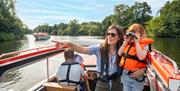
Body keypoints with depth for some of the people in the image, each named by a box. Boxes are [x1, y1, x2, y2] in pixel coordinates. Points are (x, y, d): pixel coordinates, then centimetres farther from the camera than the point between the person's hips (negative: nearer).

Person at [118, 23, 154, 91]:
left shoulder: (145, 44, -10)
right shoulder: (128, 43, 3)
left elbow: (141, 57, -26)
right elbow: (119, 54, -3)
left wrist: (137, 42, -21)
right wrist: (125, 42, -8)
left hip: (136, 76, -4)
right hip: (125, 74, 5)